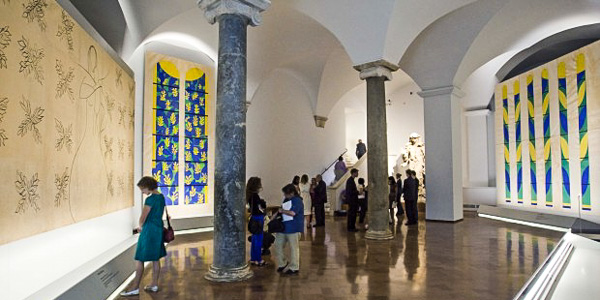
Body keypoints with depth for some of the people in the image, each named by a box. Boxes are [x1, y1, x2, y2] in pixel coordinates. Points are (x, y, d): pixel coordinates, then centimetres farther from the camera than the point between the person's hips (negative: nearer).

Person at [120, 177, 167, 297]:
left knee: (140, 259, 1)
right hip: (159, 229, 9)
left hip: (149, 231, -9)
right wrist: (143, 227, 15)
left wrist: (140, 227, 8)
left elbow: (143, 217, -12)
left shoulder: (150, 199, -19)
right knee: (155, 259, 14)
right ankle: (154, 285, 22)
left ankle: (135, 288, 8)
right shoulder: (161, 197, 7)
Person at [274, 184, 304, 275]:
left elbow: (292, 213, -26)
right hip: (283, 226, 9)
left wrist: (282, 211, -14)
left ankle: (294, 268, 14)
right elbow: (281, 210, 26)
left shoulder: (297, 200, -15)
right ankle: (283, 263, 28)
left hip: (293, 228, -9)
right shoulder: (285, 199, 12)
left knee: (293, 248, 2)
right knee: (278, 244, 11)